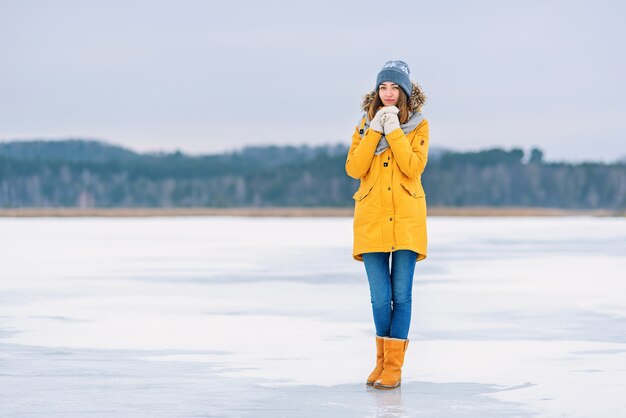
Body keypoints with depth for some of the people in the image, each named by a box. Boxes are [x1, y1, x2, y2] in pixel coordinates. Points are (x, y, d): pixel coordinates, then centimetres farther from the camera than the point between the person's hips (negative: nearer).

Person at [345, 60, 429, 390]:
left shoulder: (418, 125, 3)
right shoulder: (366, 124, 8)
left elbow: (414, 167, -12)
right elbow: (354, 168, -5)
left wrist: (394, 131, -14)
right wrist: (375, 130, -10)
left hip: (407, 220, -1)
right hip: (372, 219, 2)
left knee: (401, 294, -2)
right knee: (380, 296, 2)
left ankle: (394, 366, 3)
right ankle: (382, 360, 20)